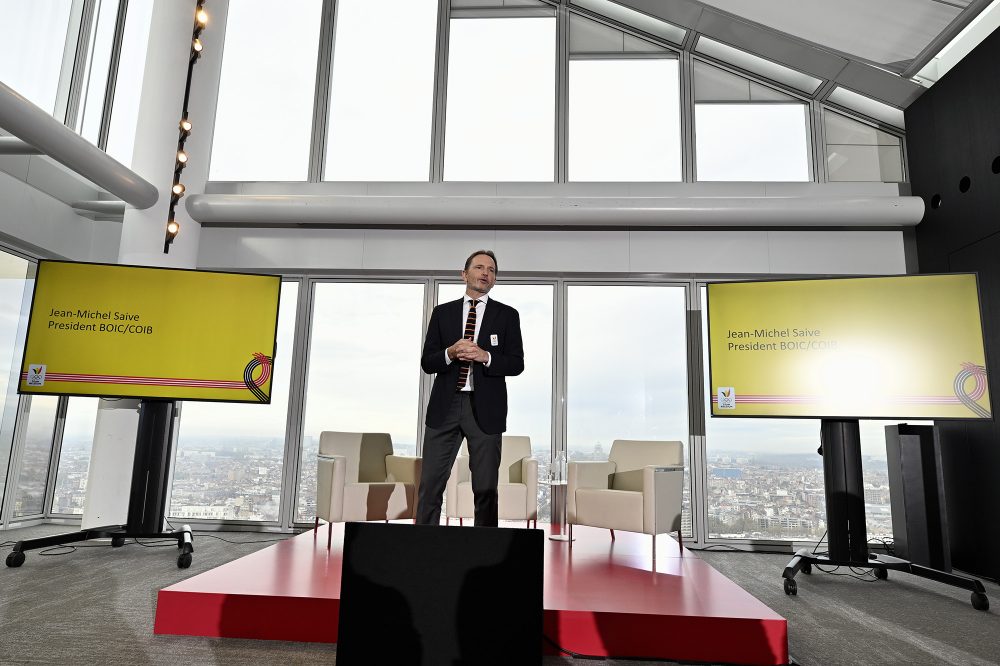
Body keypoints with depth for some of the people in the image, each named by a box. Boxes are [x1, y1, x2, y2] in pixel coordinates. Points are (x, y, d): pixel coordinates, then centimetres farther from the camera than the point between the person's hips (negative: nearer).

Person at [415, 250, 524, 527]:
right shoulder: (442, 312, 13)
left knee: (486, 488, 4)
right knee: (430, 485, 0)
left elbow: (517, 364, 2)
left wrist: (485, 356, -15)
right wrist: (450, 353, -12)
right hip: (445, 406, 1)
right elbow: (426, 362, 7)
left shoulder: (507, 315, 9)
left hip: (485, 408, -1)